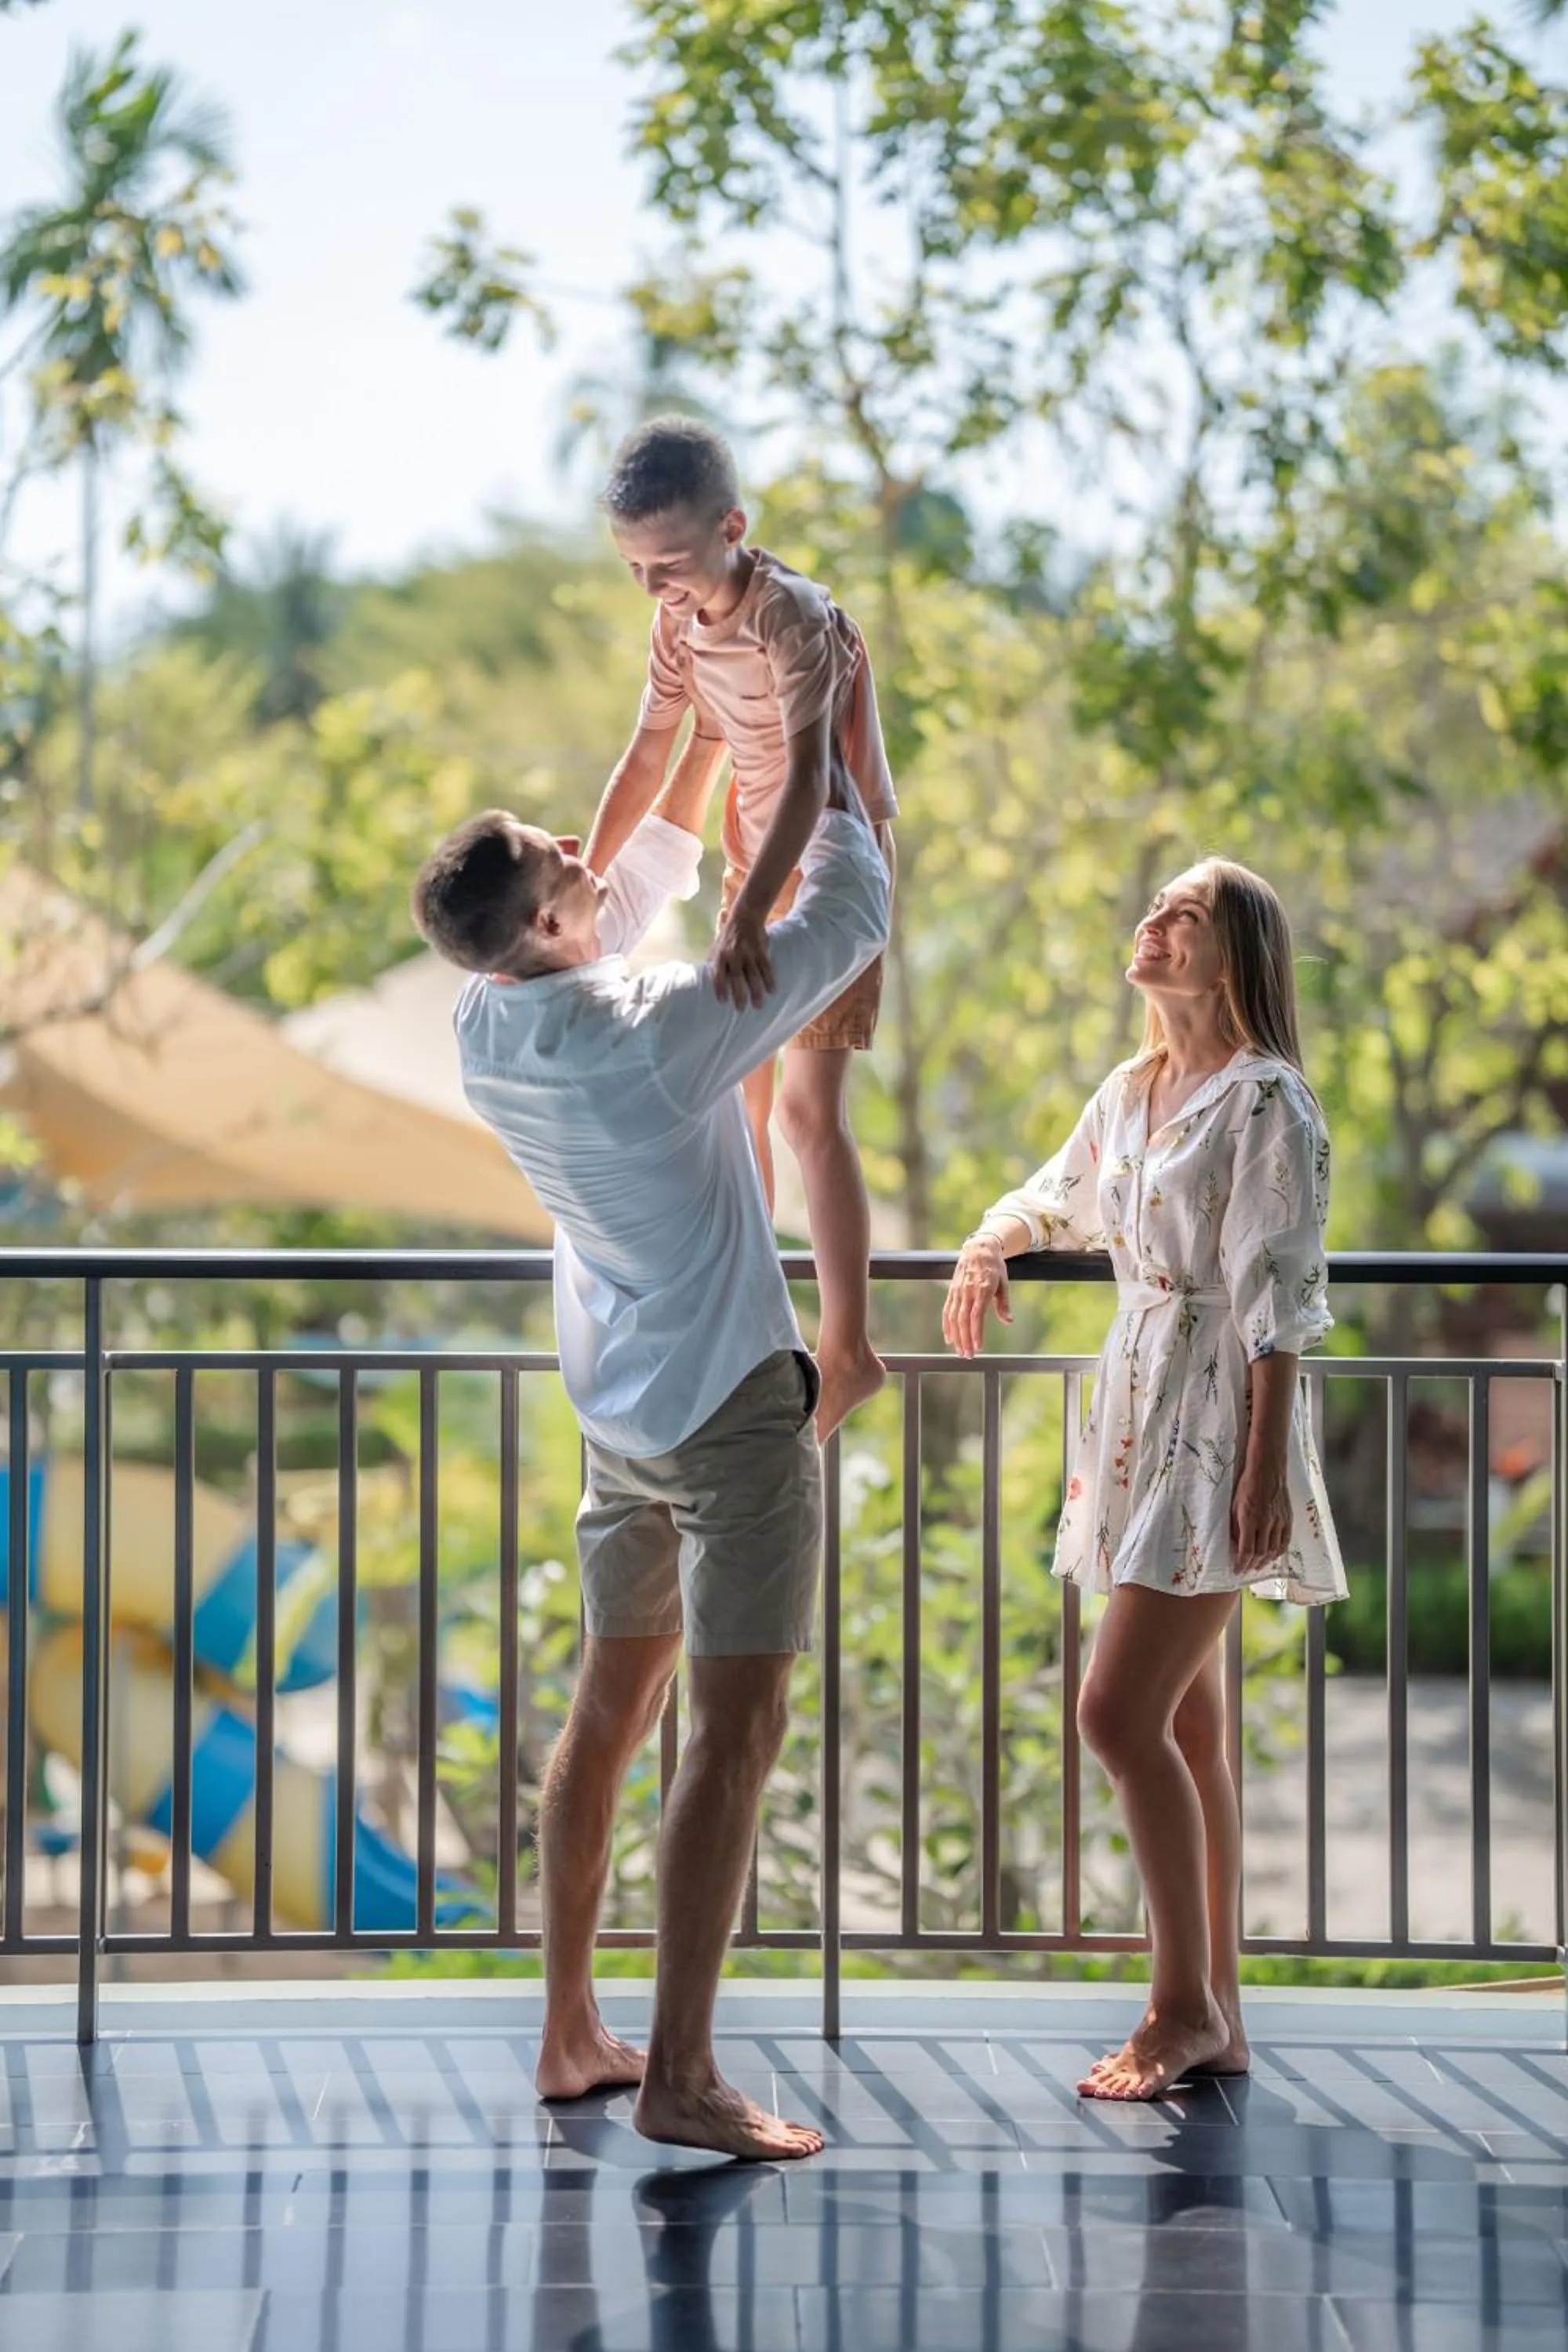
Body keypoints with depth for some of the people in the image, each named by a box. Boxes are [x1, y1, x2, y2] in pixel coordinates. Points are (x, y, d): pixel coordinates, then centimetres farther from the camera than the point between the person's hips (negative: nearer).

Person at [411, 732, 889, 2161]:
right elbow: (848, 918, -15)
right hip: (730, 1401, -8)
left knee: (613, 1708, 15)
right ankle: (680, 2076, -12)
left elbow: (644, 882, 16)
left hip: (621, 1406, 8)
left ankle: (572, 2035, 21)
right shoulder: (656, 1038, -24)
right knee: (739, 1730, -8)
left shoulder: (488, 1026, -2)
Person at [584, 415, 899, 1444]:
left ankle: (849, 1349, -6)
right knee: (735, 1086, 15)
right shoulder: (681, 619, -2)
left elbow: (809, 780, -38)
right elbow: (649, 756, 9)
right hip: (757, 861, 8)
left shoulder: (794, 618, -28)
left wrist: (747, 917, -50)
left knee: (808, 1106, -12)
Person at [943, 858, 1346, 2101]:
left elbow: (1279, 1297, -16)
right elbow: (1063, 1199, 32)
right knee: (1185, 1730, 10)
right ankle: (1218, 2017, 16)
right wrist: (992, 1242, 12)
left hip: (1220, 1429, -8)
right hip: (1139, 1417, 8)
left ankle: (1185, 2001, 0)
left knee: (1121, 1714, -13)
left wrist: (1265, 1467, -19)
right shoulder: (1132, 1091, 12)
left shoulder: (1265, 1101, -12)